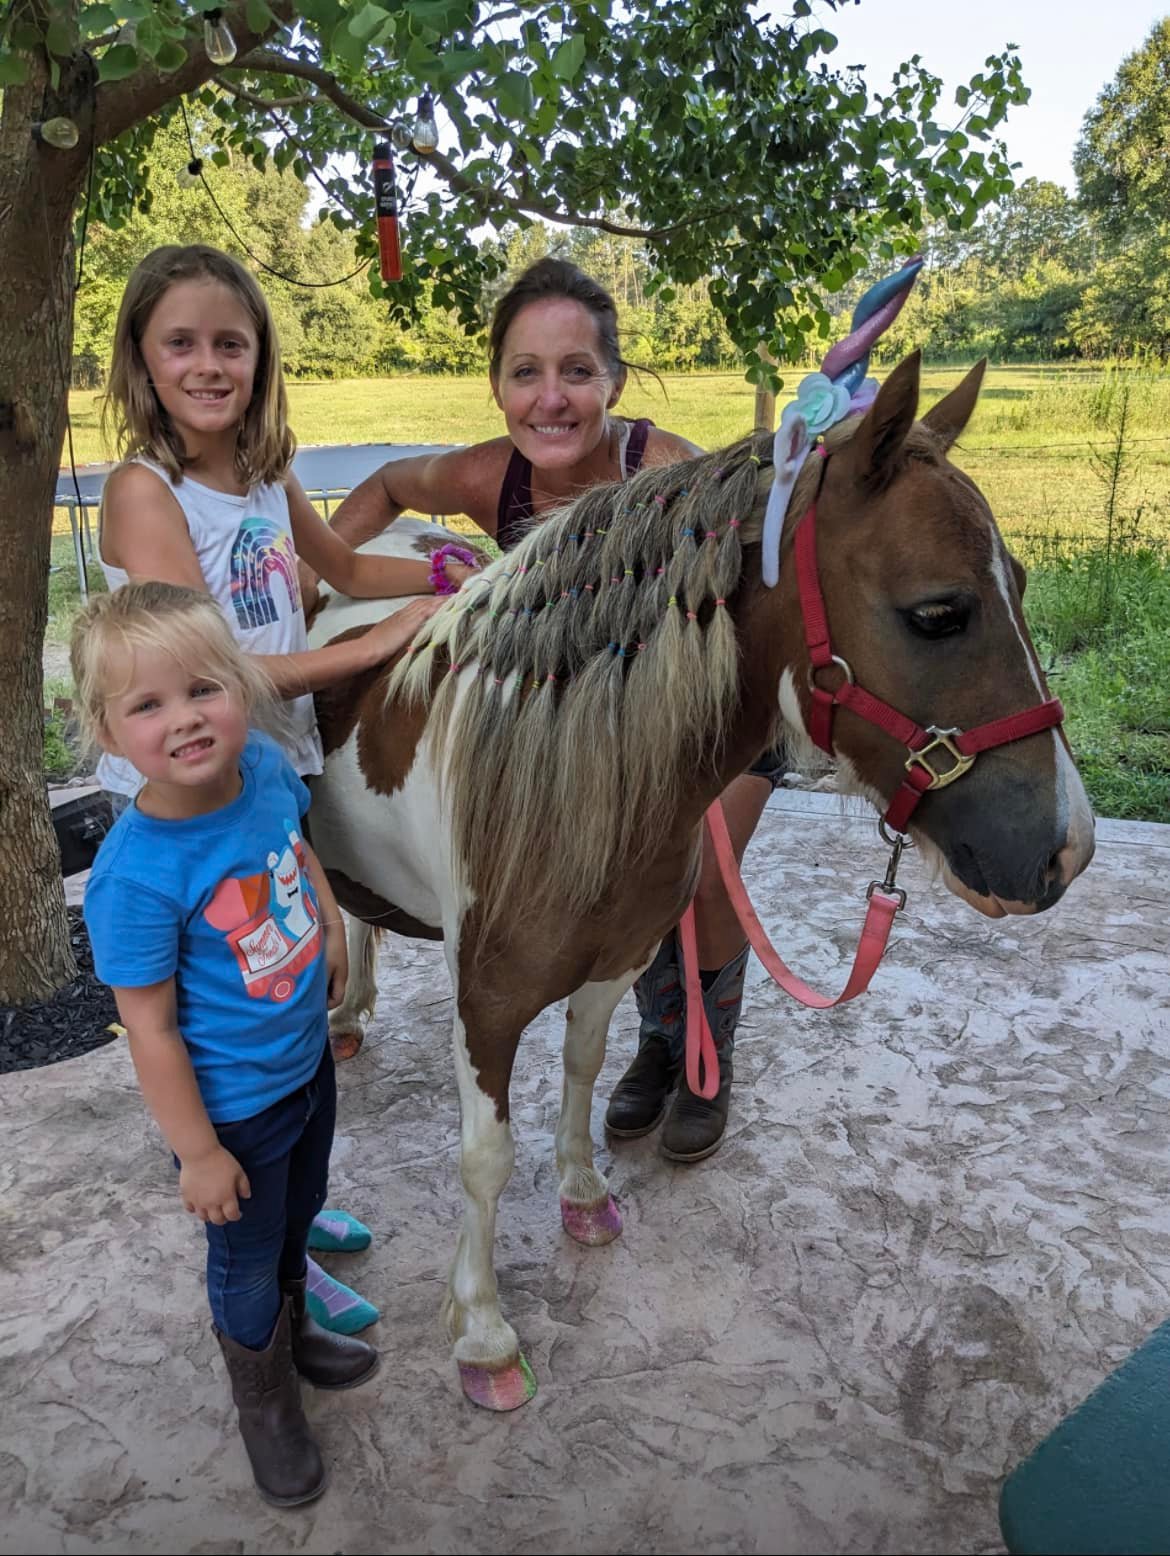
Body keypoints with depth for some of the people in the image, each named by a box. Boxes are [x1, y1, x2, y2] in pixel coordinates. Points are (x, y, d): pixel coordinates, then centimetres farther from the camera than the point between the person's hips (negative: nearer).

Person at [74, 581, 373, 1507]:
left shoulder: (266, 766, -17)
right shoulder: (134, 878, -34)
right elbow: (151, 1030, -24)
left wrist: (331, 927, 1)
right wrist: (198, 1154, -16)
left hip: (308, 1057, 6)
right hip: (235, 1106, -6)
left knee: (298, 1216, 31)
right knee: (247, 1261, 20)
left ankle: (293, 1331, 62)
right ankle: (265, 1404, 51)